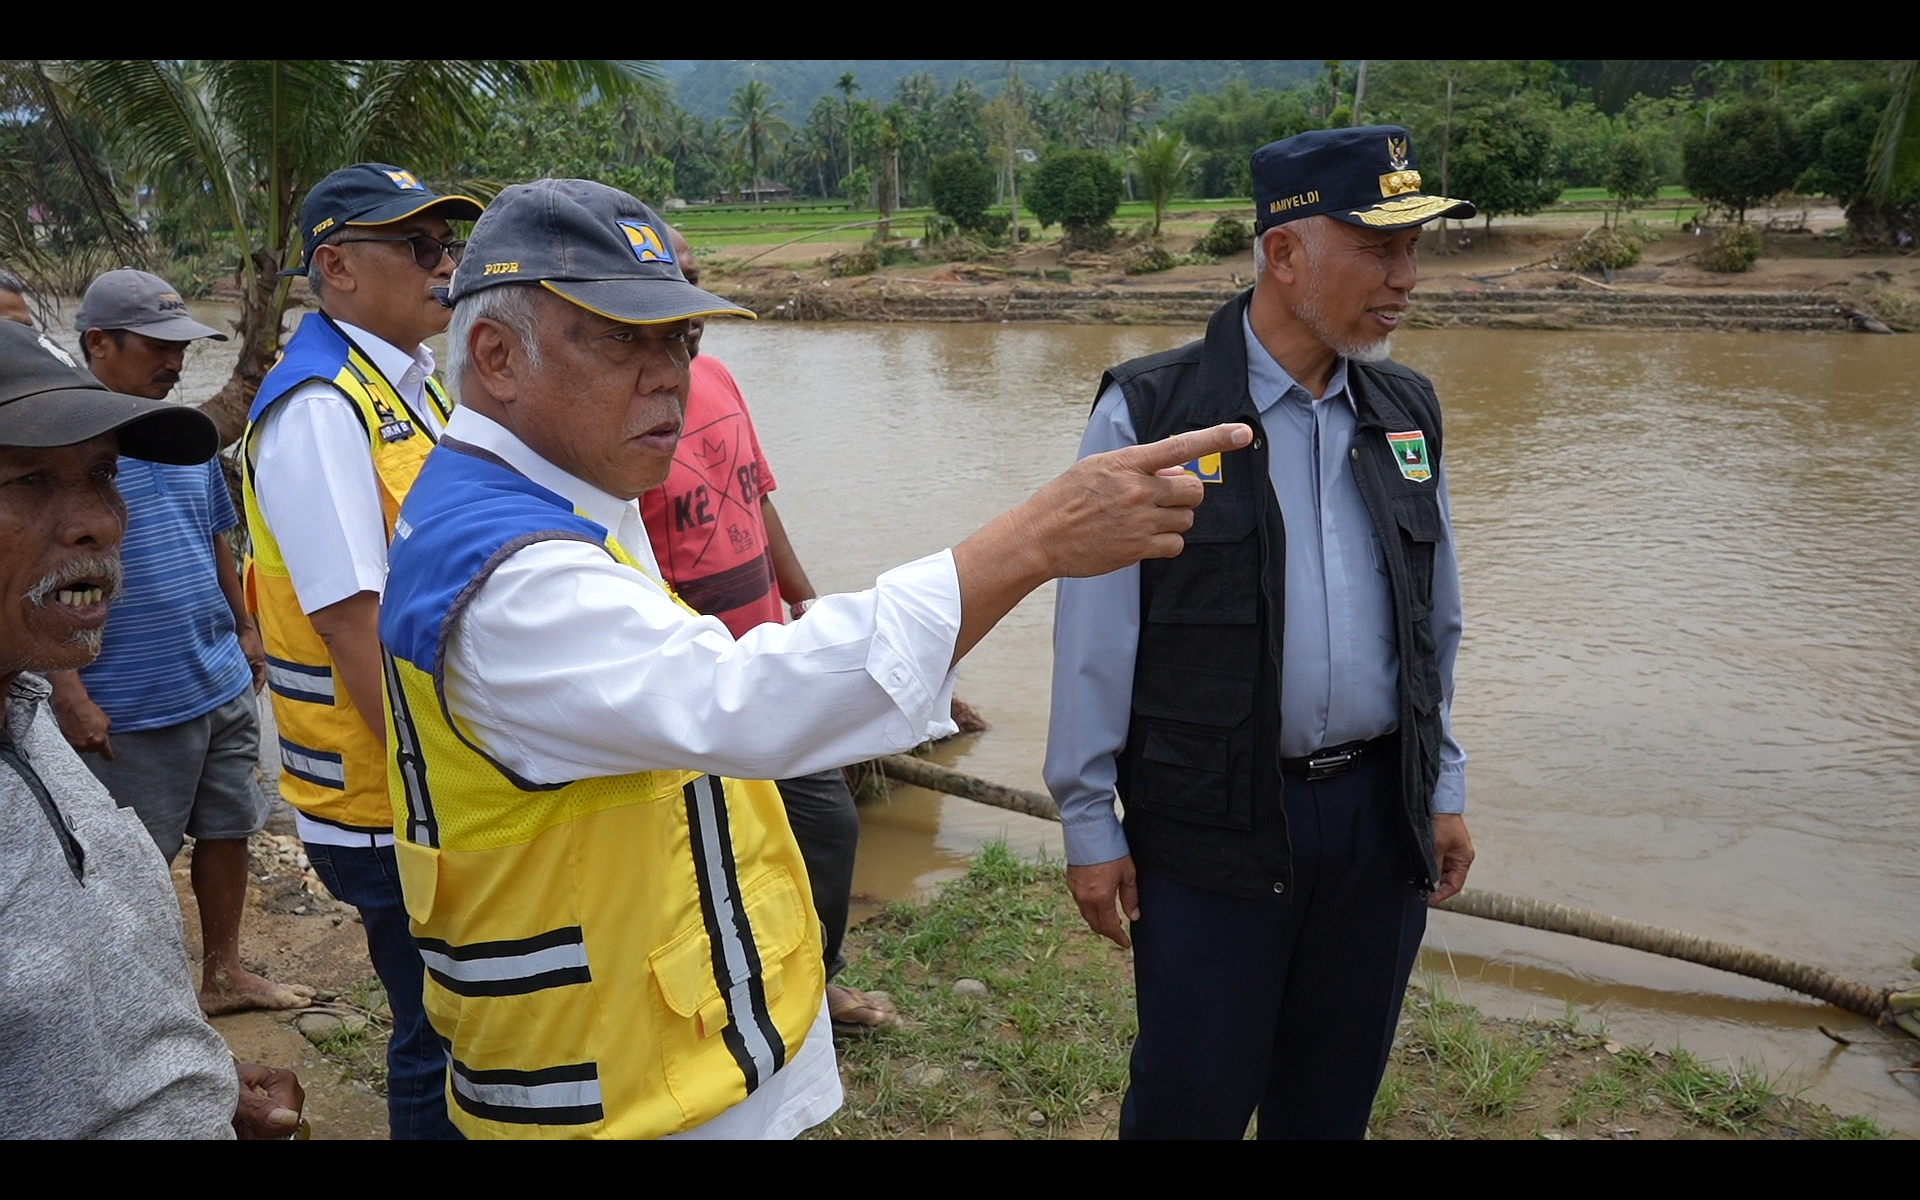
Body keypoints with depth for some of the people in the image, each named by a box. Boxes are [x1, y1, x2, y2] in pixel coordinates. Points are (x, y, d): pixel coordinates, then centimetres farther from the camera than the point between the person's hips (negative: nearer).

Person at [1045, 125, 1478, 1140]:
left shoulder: (1406, 411, 6)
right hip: (1215, 826, -5)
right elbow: (1095, 640, -9)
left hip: (1381, 816, 5)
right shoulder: (1147, 414, -11)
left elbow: (1435, 624, 13)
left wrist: (1444, 787, 14)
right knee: (1192, 1098, 9)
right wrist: (1090, 823, -7)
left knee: (1334, 1093, 19)